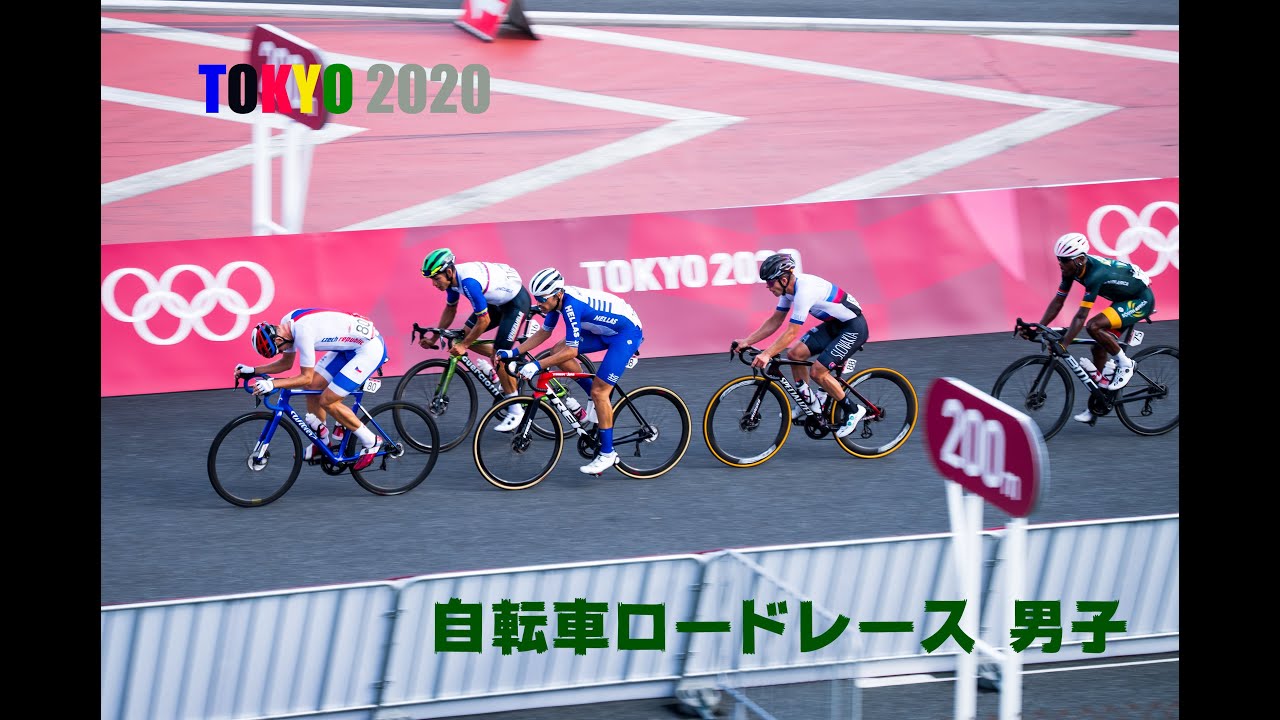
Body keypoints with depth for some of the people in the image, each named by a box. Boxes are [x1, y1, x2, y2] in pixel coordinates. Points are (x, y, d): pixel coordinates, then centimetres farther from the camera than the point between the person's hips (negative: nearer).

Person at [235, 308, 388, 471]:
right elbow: (286, 363, 14)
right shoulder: (286, 325, 0)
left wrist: (272, 384, -26)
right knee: (312, 387, 6)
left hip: (371, 347, -10)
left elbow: (306, 377, -22)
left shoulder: (303, 332, -28)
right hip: (348, 346, 10)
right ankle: (322, 443, 22)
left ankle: (371, 442, 3)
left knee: (327, 401, -10)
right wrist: (252, 371, 4)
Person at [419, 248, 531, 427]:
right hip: (498, 300, 9)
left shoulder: (469, 281, -35)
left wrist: (463, 346, -22)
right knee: (466, 334, 0)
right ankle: (507, 364, 18)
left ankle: (516, 410, -3)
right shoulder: (453, 277, -8)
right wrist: (434, 338, 8)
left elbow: (484, 321, -30)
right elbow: (450, 309, 10)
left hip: (516, 301, -9)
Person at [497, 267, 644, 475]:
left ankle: (607, 453, -4)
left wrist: (537, 365, -36)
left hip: (627, 333, -9)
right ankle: (598, 397, 13)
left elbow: (571, 351, -32)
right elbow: (544, 332, 9)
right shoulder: (558, 299, -5)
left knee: (599, 392, -14)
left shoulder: (571, 306, -31)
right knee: (557, 351, 0)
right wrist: (514, 352, 2)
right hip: (605, 330, 9)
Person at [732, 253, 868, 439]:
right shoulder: (789, 287, -2)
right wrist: (747, 341, -2)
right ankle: (810, 402, 15)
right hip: (834, 325, 9)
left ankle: (853, 411, 1)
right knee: (795, 354, -1)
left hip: (853, 328, -9)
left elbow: (791, 333, -31)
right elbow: (774, 321, 5)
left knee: (817, 371, -16)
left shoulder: (805, 290, -30)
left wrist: (767, 354, -35)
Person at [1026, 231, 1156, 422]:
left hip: (1141, 301, -9)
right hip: (1123, 299, 9)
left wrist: (1063, 345, -39)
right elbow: (1057, 302, -2)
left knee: (1094, 326, -28)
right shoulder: (1072, 268, -9)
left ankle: (1124, 364, -8)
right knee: (1099, 348, 4)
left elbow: (1081, 316, -37)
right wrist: (1036, 330, -9)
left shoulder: (1095, 274, -34)